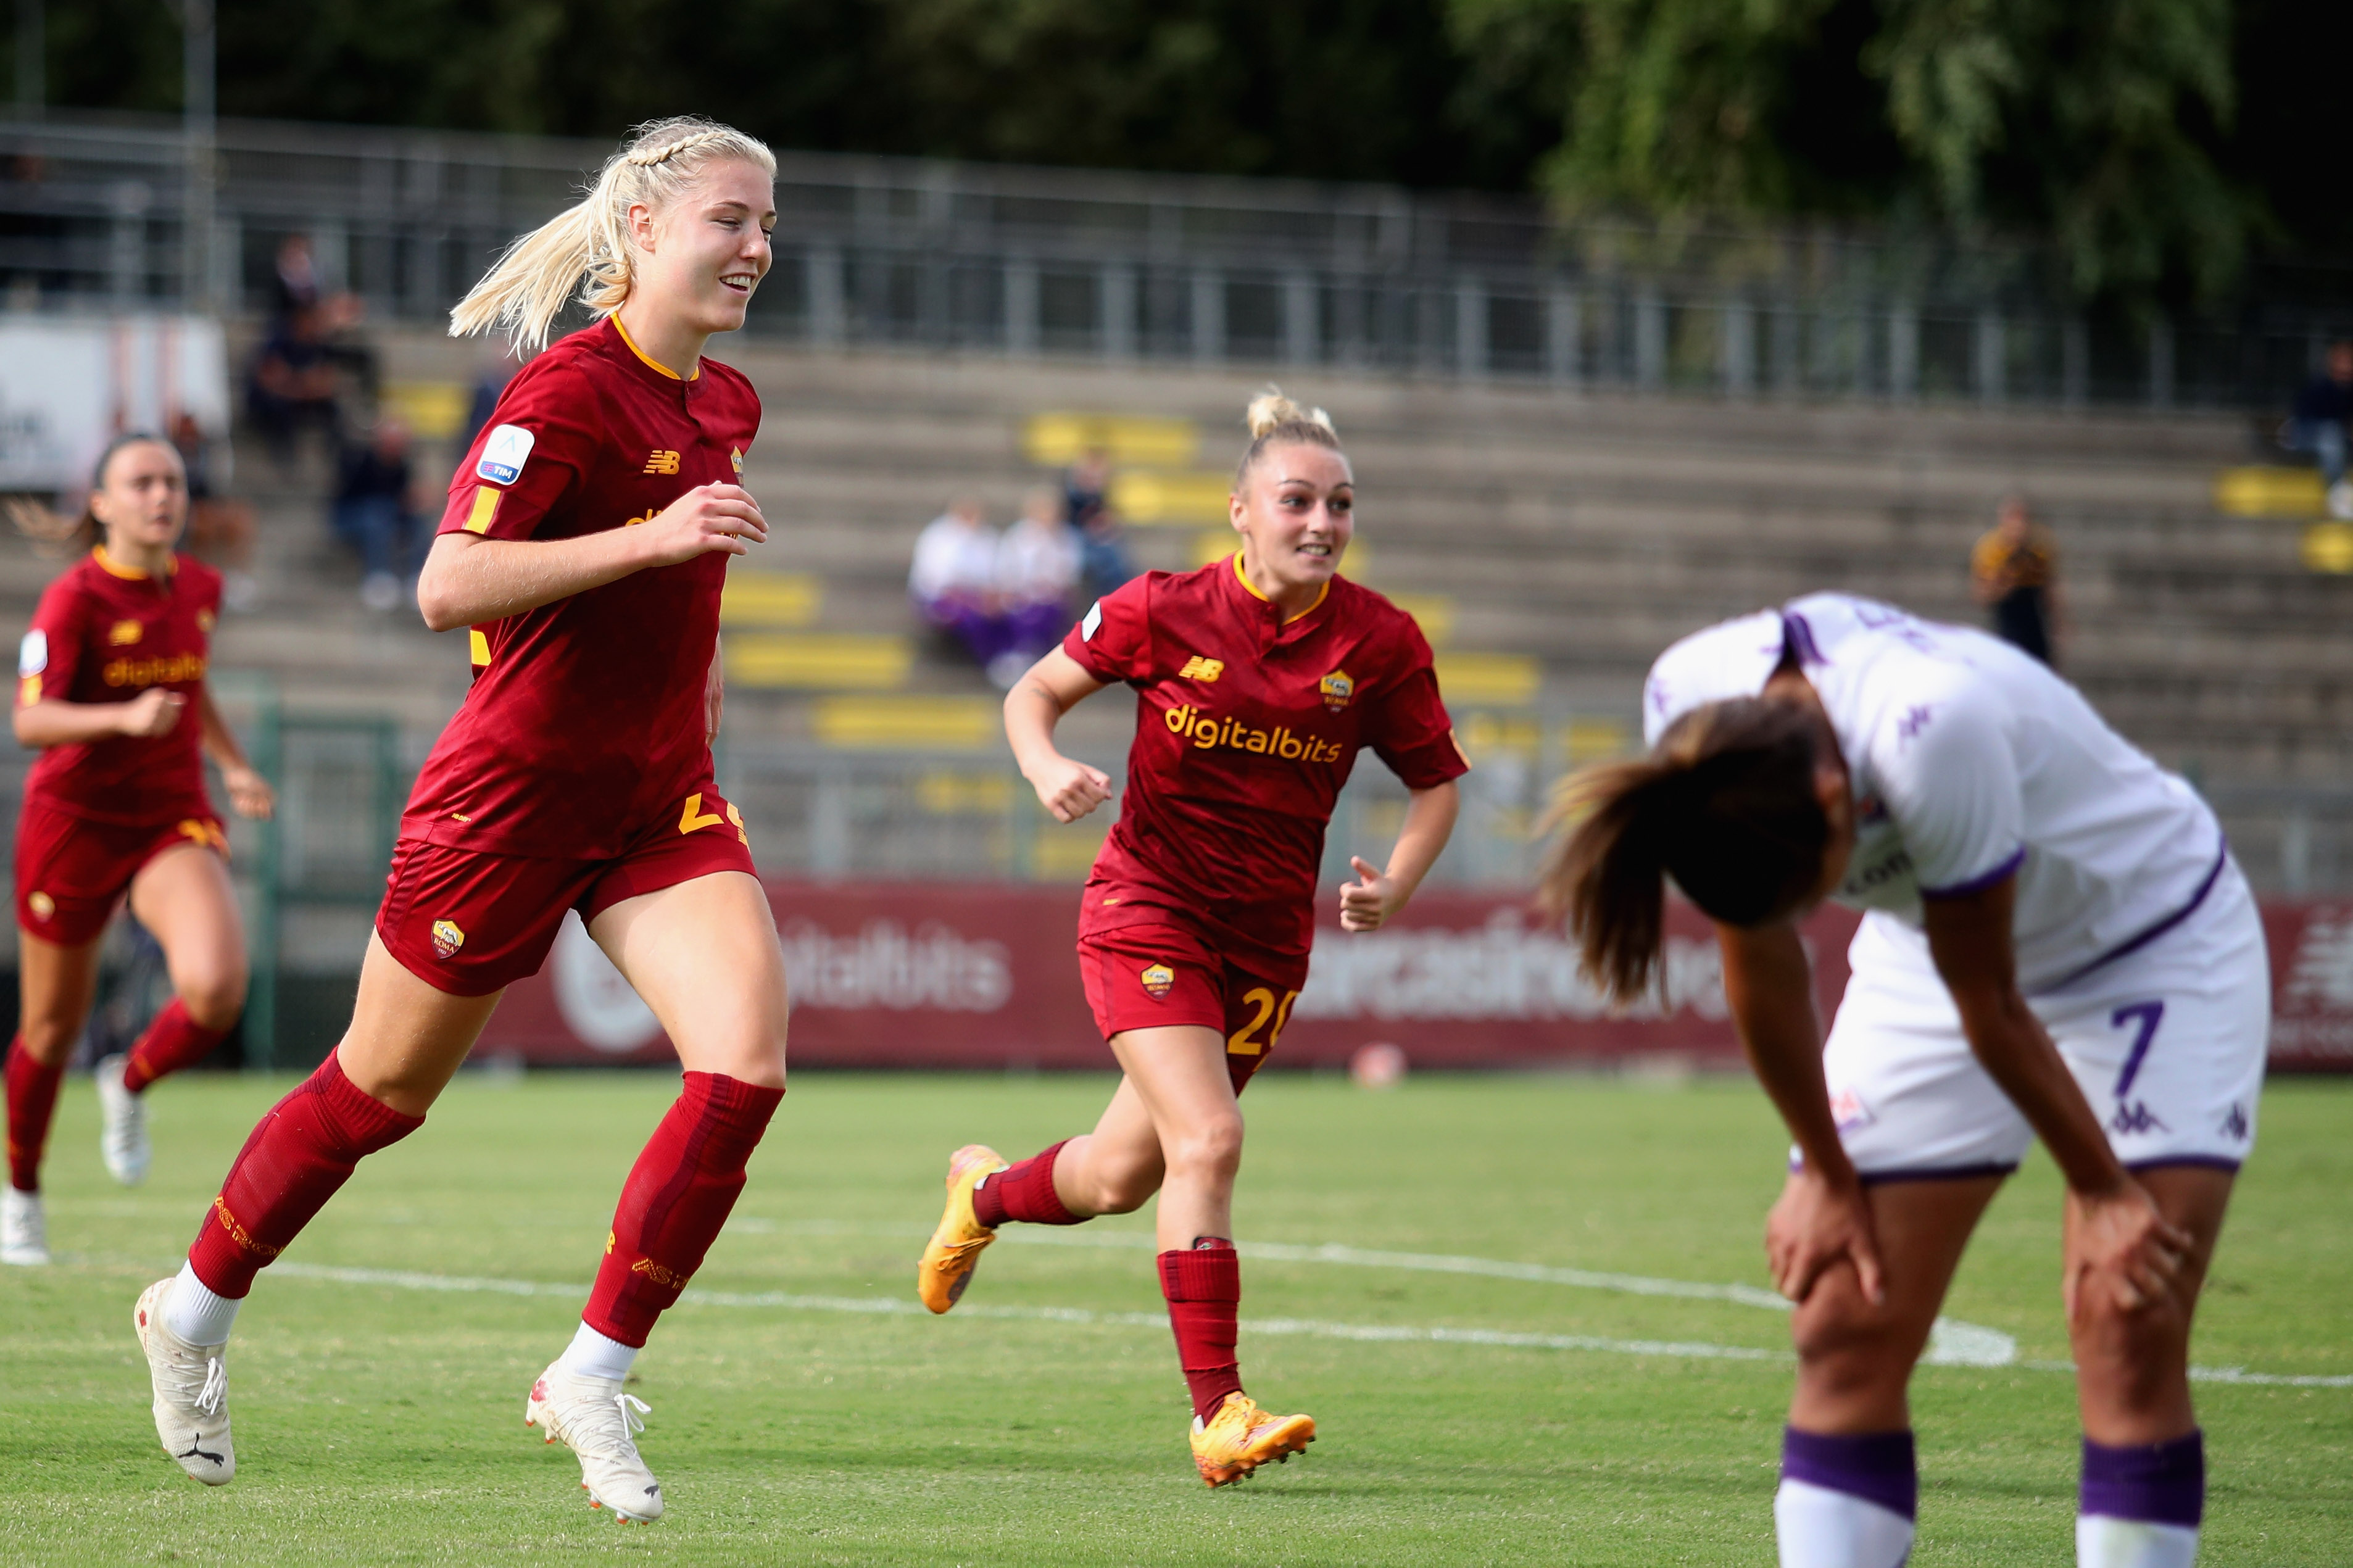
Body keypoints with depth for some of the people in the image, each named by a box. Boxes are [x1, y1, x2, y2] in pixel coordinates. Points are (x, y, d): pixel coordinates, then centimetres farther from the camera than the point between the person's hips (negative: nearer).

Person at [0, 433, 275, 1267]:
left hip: (173, 819, 4)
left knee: (217, 989, -23)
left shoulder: (201, 588, 3)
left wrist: (233, 764, 12)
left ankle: (131, 1085, 9)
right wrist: (124, 718, -39)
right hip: (75, 819, -3)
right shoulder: (73, 598, -15)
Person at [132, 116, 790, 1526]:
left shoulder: (726, 404, 7)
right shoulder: (565, 395, -18)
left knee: (747, 1064, -16)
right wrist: (650, 540, -34)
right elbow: (446, 587, -29)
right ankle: (196, 1311, 34)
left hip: (660, 800, 6)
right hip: (513, 795, -6)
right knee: (382, 1090, 9)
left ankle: (593, 1378, -3)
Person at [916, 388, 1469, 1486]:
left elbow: (1436, 781, 4)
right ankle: (1217, 1413, -17)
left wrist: (1394, 885, -13)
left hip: (1268, 934, 4)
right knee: (1208, 1141, -21)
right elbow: (1036, 692, 1)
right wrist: (1047, 769, -20)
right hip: (1147, 904, -4)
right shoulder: (1166, 610, -12)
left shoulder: (1381, 642, -7)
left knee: (1123, 1174, 13)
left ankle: (987, 1192, 48)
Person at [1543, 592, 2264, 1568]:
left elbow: (1990, 1006, -26)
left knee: (2127, 1327, -17)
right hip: (1924, 955, 5)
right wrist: (1827, 1174, 0)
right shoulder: (1692, 712, -23)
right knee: (1846, 1328, -6)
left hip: (2155, 942, -5)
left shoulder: (1935, 731, -40)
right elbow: (1762, 965, -7)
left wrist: (2103, 1193, -14)